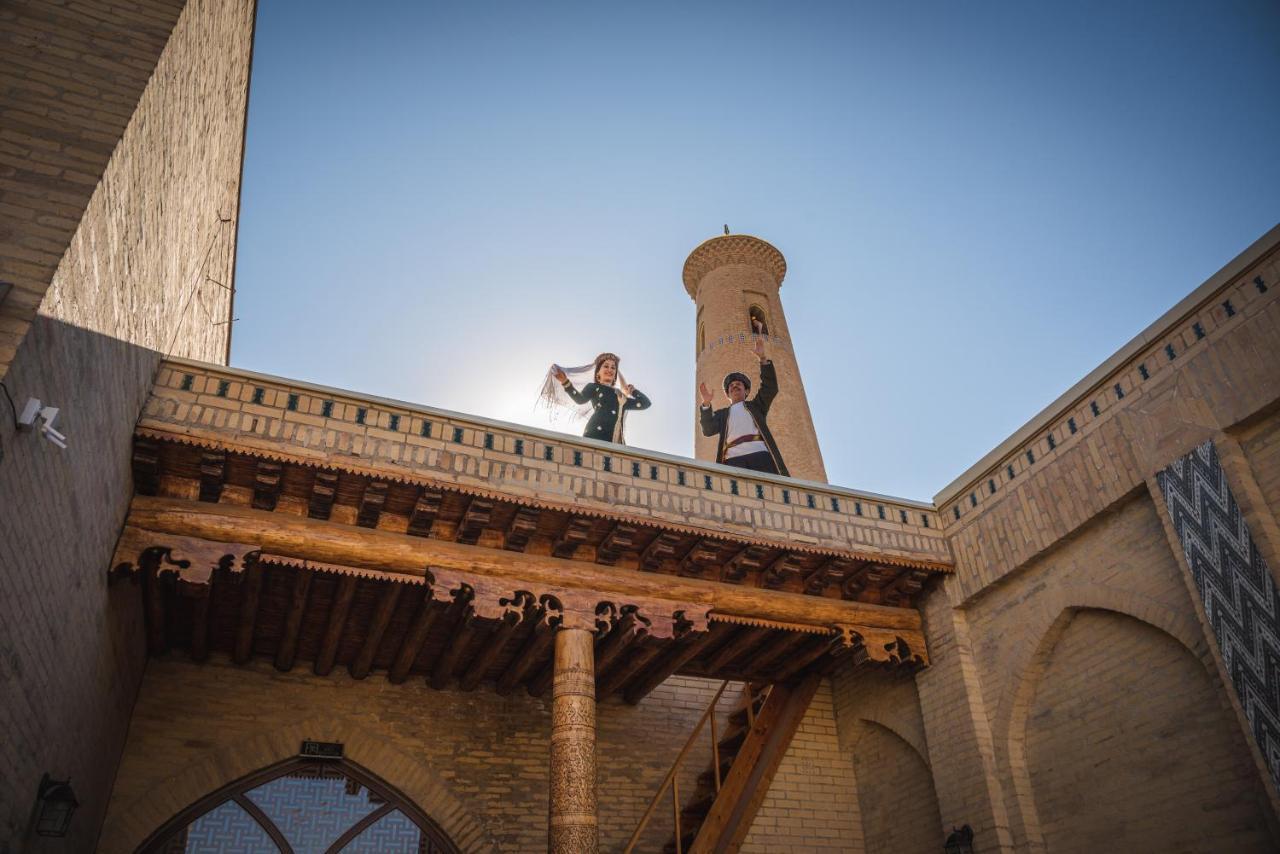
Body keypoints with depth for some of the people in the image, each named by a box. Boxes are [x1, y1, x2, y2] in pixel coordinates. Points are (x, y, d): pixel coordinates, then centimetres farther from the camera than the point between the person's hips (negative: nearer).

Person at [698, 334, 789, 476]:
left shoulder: (756, 406, 32)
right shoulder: (721, 414, 32)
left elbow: (770, 388, 14)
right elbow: (708, 430, 13)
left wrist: (762, 358, 5)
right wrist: (706, 404, -2)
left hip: (760, 455, 0)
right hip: (734, 460, 0)